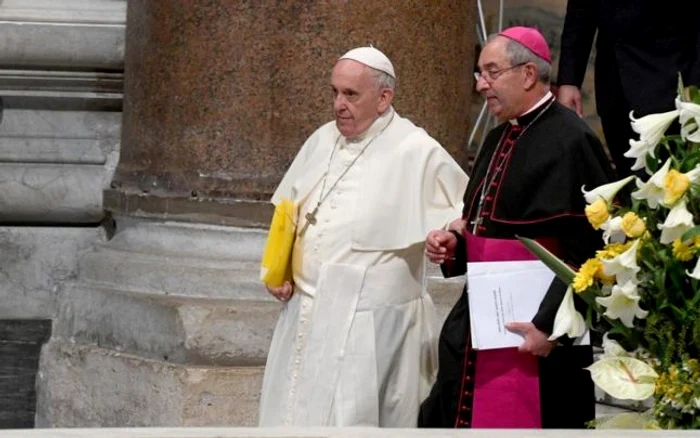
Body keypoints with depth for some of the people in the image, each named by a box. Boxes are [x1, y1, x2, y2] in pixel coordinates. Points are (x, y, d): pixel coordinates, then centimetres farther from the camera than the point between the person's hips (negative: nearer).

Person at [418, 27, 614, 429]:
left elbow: (587, 249, -19)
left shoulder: (570, 141, -15)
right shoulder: (500, 139, 13)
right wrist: (455, 242, 5)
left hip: (533, 333, -9)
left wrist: (549, 325, -22)